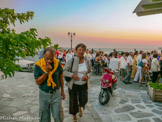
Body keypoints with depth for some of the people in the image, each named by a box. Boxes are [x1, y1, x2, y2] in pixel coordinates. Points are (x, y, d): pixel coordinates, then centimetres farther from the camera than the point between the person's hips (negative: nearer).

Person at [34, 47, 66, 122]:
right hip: (44, 94, 0)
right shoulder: (38, 65, -14)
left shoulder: (57, 63, -10)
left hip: (56, 93, 0)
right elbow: (38, 82, -13)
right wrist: (46, 72, -25)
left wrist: (62, 90, 9)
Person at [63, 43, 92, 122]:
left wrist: (87, 76, -12)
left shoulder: (87, 62, -3)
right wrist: (72, 75, -24)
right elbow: (64, 71, -10)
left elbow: (90, 72, 9)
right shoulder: (71, 61, -12)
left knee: (83, 101, -2)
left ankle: (79, 107, 38)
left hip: (83, 85, 2)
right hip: (73, 85, -2)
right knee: (73, 102, 9)